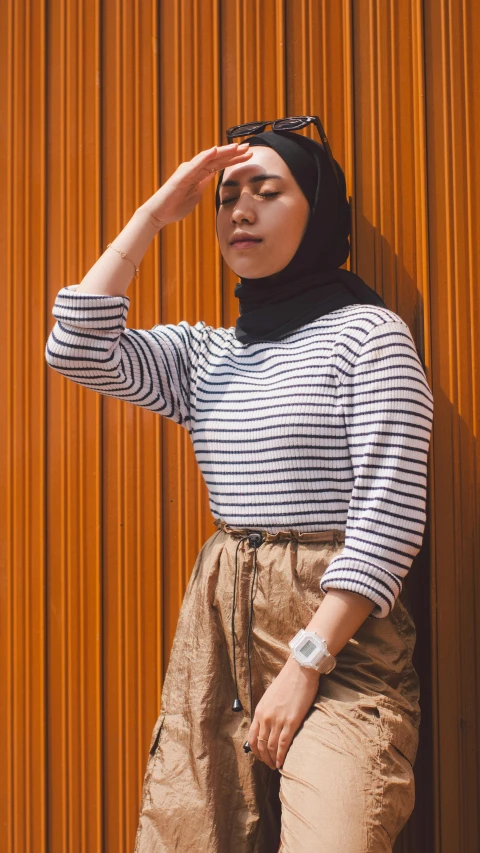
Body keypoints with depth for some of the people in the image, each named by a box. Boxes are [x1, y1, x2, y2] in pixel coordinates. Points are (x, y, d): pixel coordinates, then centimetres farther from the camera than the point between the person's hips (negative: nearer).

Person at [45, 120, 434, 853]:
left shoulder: (367, 332, -4)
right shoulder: (203, 353, 14)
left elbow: (390, 514, -10)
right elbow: (75, 350, 1)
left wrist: (306, 662, -14)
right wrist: (153, 215, 4)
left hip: (338, 630, -5)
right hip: (216, 626, 5)